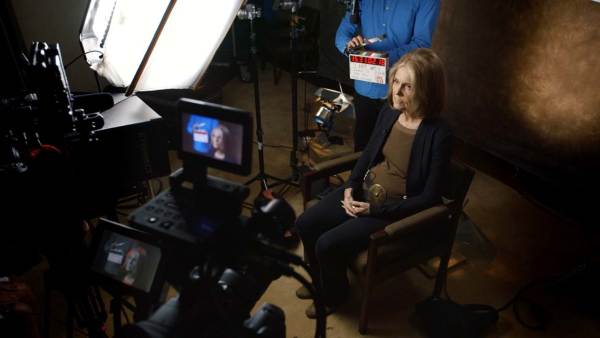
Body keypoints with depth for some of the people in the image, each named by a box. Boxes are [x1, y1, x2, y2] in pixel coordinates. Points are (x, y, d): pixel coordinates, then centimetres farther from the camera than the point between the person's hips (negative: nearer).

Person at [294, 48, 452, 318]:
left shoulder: (438, 135, -23)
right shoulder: (389, 112, -4)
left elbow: (429, 197, -18)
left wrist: (375, 209, -20)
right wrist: (351, 186, -4)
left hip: (395, 209, -6)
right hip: (364, 191, 7)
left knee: (328, 244, -17)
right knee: (305, 225, -1)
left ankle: (334, 295, 18)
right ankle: (321, 280, 27)